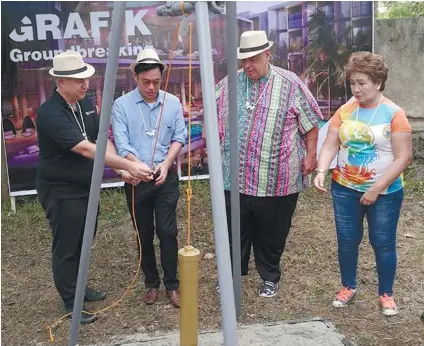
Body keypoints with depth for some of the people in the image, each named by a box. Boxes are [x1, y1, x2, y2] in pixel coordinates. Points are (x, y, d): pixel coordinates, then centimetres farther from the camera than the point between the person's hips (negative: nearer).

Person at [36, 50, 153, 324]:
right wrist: (129, 165, -34)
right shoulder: (51, 113, -24)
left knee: (83, 244, 19)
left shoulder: (86, 103, 2)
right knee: (66, 248, 4)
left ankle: (79, 288, 38)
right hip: (62, 192, -8)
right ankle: (71, 304, 19)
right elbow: (86, 149, -32)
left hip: (86, 187, 8)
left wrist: (121, 168, -14)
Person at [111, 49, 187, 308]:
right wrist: (139, 166, -26)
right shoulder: (121, 105, -3)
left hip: (167, 178, 1)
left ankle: (172, 284, 12)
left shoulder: (173, 103, 4)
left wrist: (166, 163, -15)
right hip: (136, 180, 0)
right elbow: (121, 143, -12)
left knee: (167, 231, -2)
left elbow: (179, 137, 1)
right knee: (144, 235, 9)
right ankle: (152, 284, 24)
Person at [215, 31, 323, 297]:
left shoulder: (290, 84, -4)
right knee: (234, 232, 14)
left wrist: (311, 154, -3)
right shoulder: (228, 84, 4)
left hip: (277, 180, -2)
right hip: (235, 177, 3)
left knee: (271, 235, 12)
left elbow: (311, 123, 1)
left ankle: (270, 277, 33)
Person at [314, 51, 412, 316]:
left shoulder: (394, 114, -11)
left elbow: (403, 157, -14)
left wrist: (376, 189, -18)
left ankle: (386, 294, 27)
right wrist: (321, 171, -21)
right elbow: (330, 146, -2)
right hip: (345, 190, 3)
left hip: (385, 193, -3)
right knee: (347, 241, 12)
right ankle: (349, 286, 33)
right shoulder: (345, 110, 0)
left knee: (383, 244, 7)